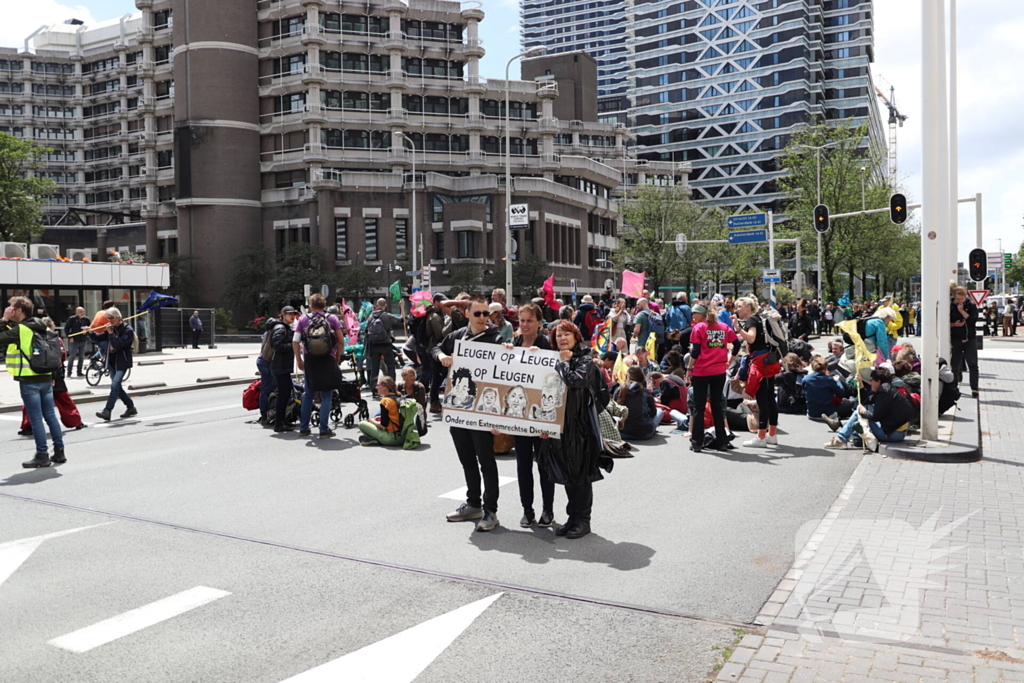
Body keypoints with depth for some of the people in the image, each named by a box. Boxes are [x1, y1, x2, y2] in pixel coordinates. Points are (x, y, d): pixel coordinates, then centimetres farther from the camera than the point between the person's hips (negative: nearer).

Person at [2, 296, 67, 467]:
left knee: (36, 418, -2)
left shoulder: (20, 329, -12)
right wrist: (52, 375, 20)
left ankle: (42, 455, 1)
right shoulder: (42, 328, 11)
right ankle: (59, 452, 15)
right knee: (50, 415, 12)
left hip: (29, 380, -7)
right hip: (46, 378, 7)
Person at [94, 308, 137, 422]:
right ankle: (131, 407, 23)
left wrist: (110, 332, -18)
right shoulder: (111, 328, 10)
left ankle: (107, 411, -22)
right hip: (112, 362, 8)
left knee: (115, 385, -18)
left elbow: (118, 345, -21)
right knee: (117, 387, 11)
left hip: (122, 362, -8)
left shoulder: (128, 330, -11)